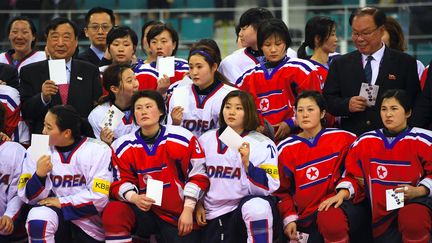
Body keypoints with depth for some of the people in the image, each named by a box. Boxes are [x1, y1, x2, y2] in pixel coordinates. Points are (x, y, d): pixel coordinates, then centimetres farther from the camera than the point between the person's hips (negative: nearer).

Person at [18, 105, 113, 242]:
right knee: (38, 218, -29)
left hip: (90, 223, -1)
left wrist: (61, 202, -14)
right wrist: (39, 175, -19)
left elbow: (99, 197, -14)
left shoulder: (98, 151, -9)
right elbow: (30, 197, -1)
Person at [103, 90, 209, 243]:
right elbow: (121, 182, 1)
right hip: (145, 211, 1)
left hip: (178, 213, -1)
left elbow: (198, 175, -2)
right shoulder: (122, 146, 1)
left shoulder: (183, 138, -5)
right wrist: (134, 198, -21)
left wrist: (188, 210, -7)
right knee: (113, 212, -26)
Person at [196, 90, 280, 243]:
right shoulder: (206, 140, 10)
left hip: (250, 203, -3)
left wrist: (247, 164, -23)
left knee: (258, 207, -38)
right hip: (213, 216, 4)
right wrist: (198, 204, 11)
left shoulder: (263, 144, -3)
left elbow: (268, 186, -12)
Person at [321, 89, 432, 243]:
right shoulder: (365, 141, 10)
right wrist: (343, 193, -7)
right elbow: (353, 176, 13)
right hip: (380, 218, 3)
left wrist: (419, 190, -17)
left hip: (414, 202, -3)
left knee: (413, 218, -38)